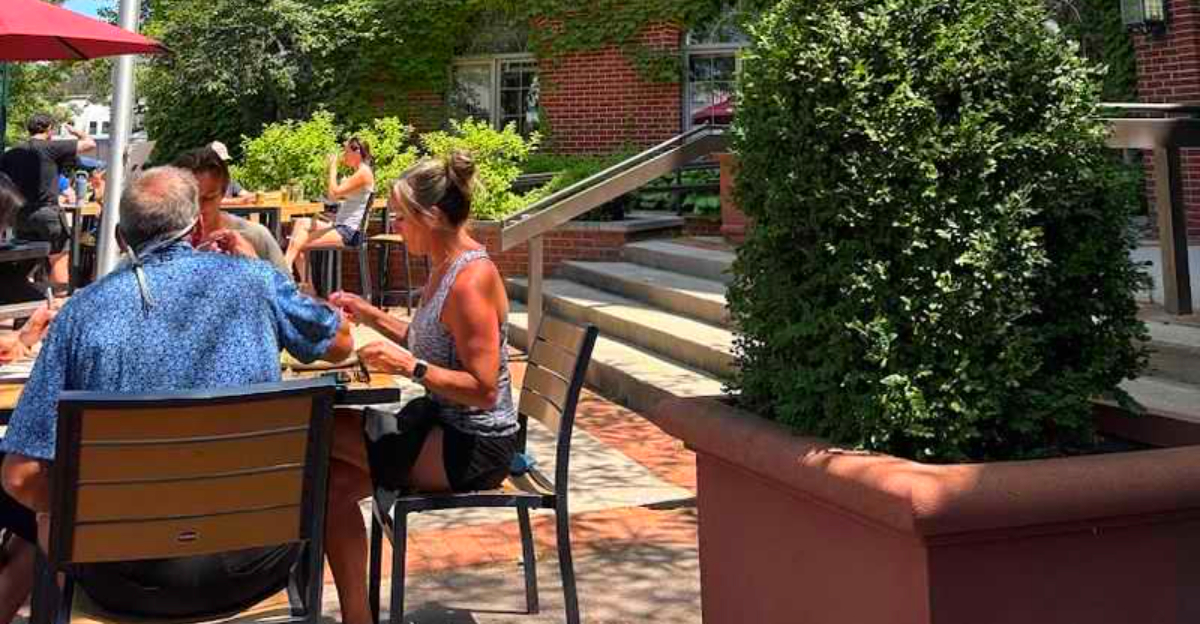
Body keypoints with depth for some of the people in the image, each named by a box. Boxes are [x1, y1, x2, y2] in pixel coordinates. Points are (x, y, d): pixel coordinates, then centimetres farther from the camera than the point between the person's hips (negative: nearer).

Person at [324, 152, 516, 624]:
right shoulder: (447, 264, 8)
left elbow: (483, 389, -24)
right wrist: (370, 315, 11)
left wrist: (410, 366, -26)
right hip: (449, 429, 9)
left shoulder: (470, 280, -22)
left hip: (474, 448, -9)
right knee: (335, 481, -3)